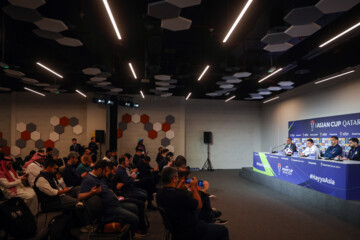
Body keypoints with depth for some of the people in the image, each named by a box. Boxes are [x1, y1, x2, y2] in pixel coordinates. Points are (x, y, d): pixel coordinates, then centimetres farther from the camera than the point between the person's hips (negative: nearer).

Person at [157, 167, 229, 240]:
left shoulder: (159, 194, -7)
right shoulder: (181, 194, -31)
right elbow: (199, 206, -14)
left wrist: (178, 188, 8)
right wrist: (194, 187, -6)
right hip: (191, 234, -8)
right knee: (223, 230, 9)